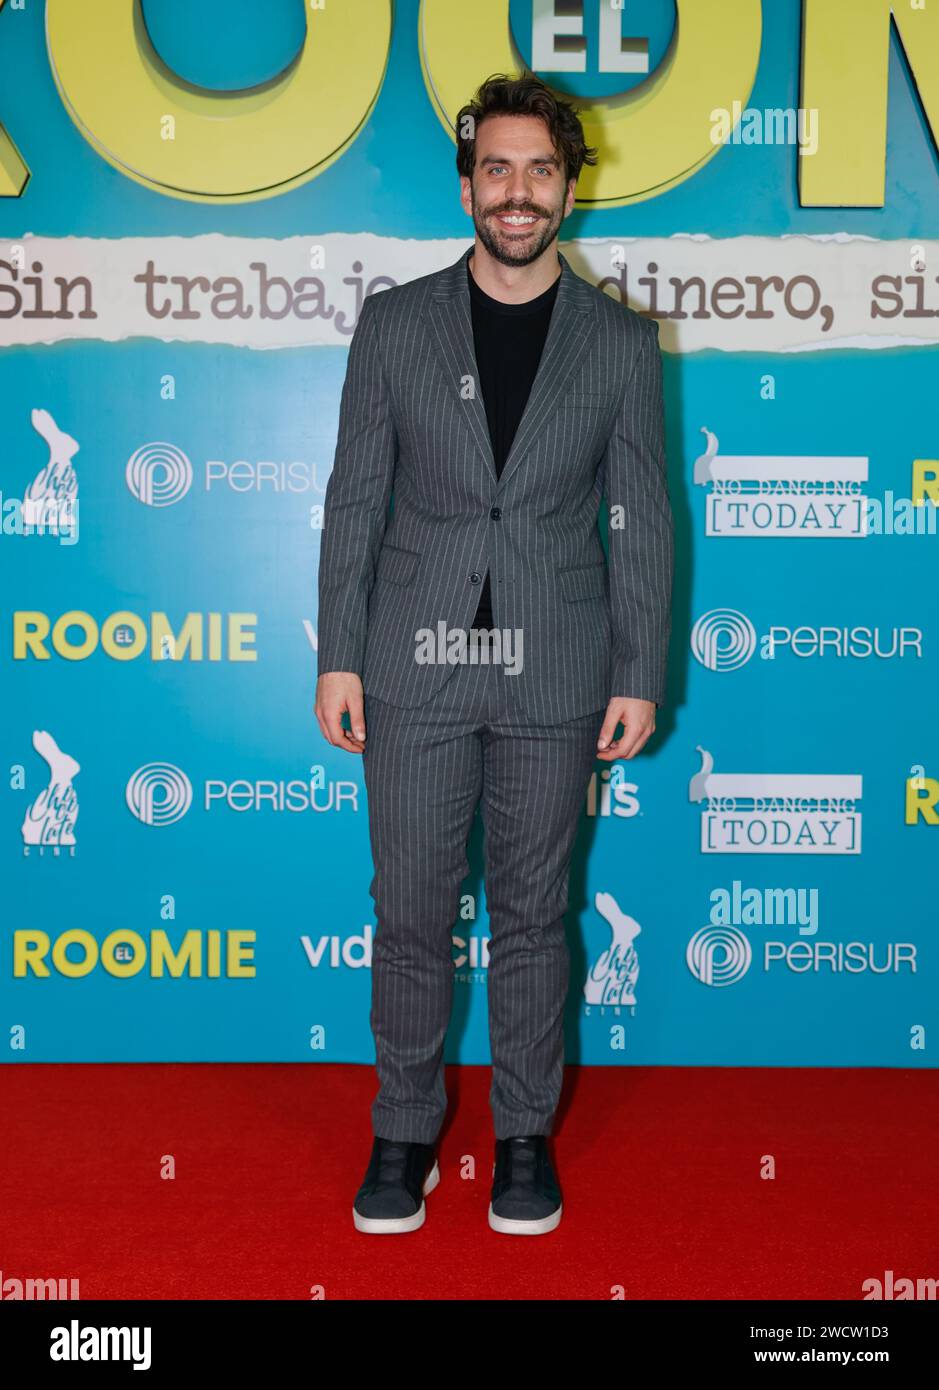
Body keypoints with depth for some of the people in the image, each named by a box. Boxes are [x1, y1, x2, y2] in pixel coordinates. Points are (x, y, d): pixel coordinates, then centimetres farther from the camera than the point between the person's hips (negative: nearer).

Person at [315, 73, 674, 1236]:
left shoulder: (621, 343, 1)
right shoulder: (394, 324, 2)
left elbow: (642, 523, 2)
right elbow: (355, 500, 3)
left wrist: (639, 678, -2)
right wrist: (337, 658, -1)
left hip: (553, 674, 0)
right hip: (415, 665, 0)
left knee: (532, 912, 10)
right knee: (411, 909, 7)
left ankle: (524, 1132, 26)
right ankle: (405, 1126, 24)